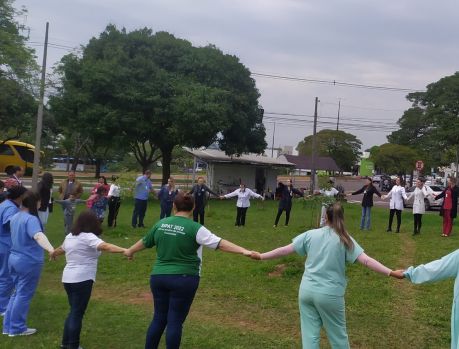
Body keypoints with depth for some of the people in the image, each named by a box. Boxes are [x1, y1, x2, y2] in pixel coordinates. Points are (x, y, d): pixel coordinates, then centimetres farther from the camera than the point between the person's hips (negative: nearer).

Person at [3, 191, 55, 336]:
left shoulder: (15, 217, 8)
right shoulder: (31, 219, -21)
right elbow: (38, 235, -41)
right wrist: (50, 249, -56)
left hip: (14, 259, 9)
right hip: (29, 262, -9)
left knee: (17, 293, 19)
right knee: (24, 295, 3)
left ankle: (8, 326, 25)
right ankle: (17, 328, 13)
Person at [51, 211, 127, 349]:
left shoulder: (70, 236, 13)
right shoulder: (88, 237, -13)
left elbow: (62, 248, 34)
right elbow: (105, 246, -30)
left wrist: (54, 254, 56)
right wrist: (124, 250, -41)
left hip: (68, 278, 8)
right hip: (82, 280, -8)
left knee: (74, 311, 19)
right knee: (77, 313, -1)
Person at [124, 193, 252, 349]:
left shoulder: (161, 224, 5)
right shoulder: (194, 228, -11)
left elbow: (144, 242, 20)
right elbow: (219, 243, -17)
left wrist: (130, 251, 39)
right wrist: (243, 251, -18)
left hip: (158, 277, 5)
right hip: (184, 279, -5)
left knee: (159, 318, 17)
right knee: (175, 321, 4)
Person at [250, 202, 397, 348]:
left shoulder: (311, 234, 2)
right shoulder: (344, 239, -4)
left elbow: (285, 250, 5)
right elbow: (366, 260, -12)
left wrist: (261, 256, 15)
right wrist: (391, 272, -10)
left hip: (306, 291, 3)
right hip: (330, 294, -2)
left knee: (309, 335, 11)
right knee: (338, 335, 15)